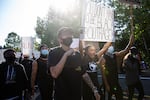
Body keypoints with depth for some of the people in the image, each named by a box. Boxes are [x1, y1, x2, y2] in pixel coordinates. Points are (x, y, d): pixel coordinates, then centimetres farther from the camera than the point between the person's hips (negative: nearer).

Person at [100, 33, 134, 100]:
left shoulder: (114, 55, 2)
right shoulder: (103, 59, -16)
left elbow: (125, 51, -1)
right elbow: (103, 73, -17)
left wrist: (130, 42, -16)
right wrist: (106, 85, -18)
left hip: (115, 81, 6)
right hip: (108, 82, -6)